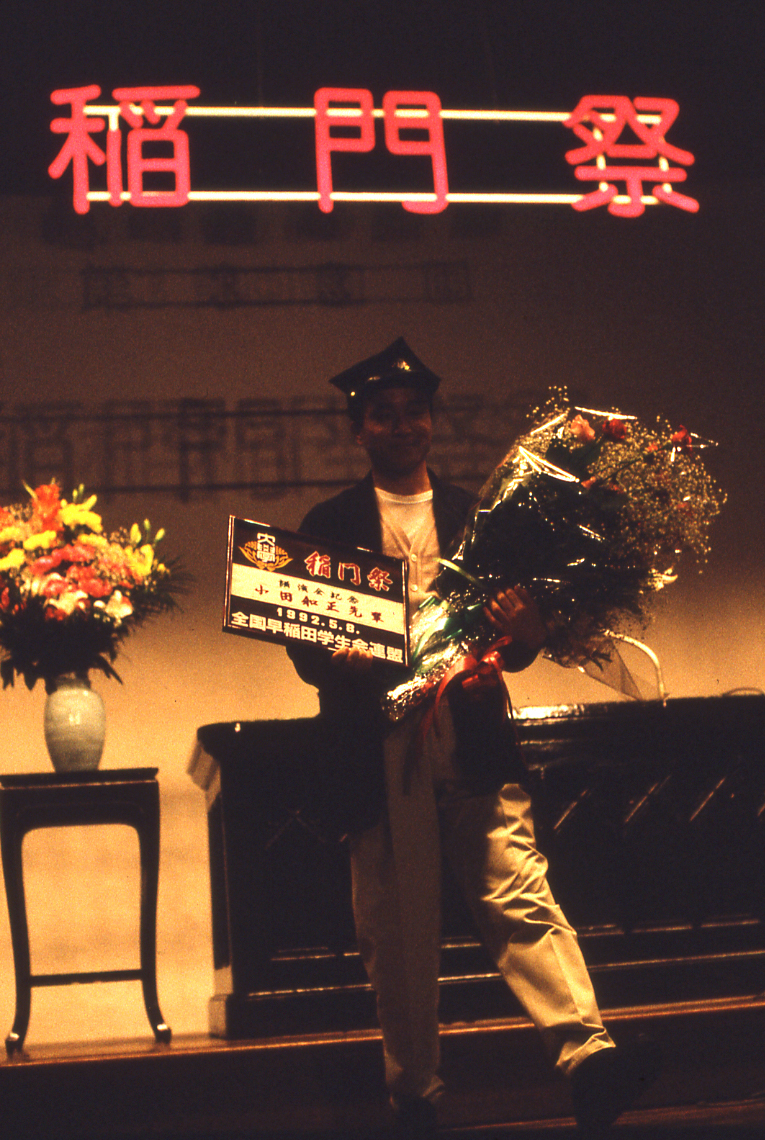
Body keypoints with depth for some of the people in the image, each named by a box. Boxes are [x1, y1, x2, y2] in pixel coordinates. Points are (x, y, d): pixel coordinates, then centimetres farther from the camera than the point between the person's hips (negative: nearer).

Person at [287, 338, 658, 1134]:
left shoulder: (474, 515, 16)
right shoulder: (329, 525, 12)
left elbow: (520, 642, 12)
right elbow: (304, 648, 6)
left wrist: (520, 633, -13)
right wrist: (351, 666, -16)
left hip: (471, 745, 0)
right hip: (379, 754, 0)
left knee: (520, 898, -12)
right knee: (396, 933, 3)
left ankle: (588, 1056, -21)